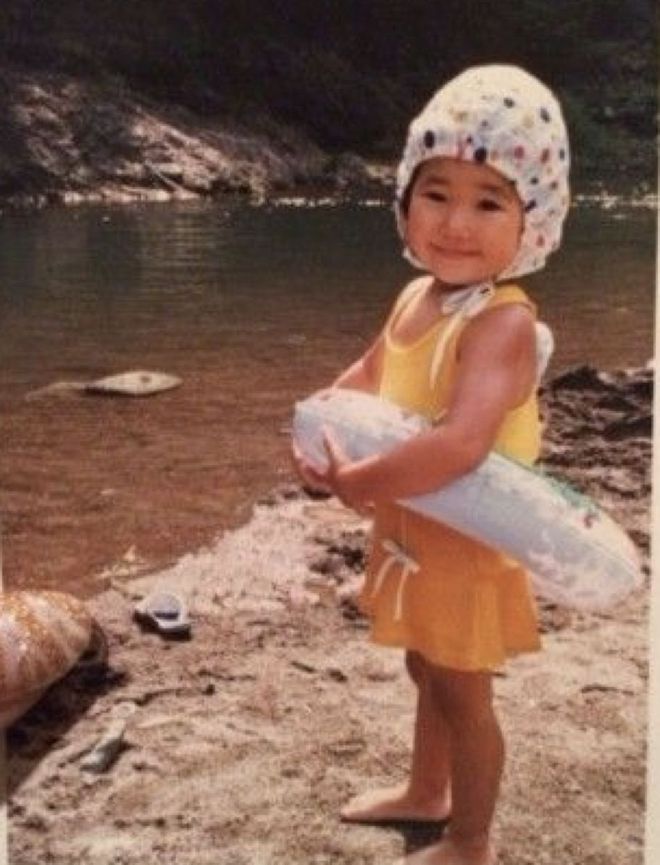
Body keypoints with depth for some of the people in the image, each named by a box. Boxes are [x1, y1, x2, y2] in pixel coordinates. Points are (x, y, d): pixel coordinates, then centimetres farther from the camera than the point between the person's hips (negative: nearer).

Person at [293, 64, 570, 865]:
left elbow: (459, 444, -43)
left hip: (466, 550, -8)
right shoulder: (415, 297, -1)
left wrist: (355, 483, -32)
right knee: (427, 673, 27)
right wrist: (320, 430, -4)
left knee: (462, 695, 11)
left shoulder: (501, 322, -30)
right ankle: (426, 792, 50)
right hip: (409, 538, 8)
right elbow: (367, 376, 15)